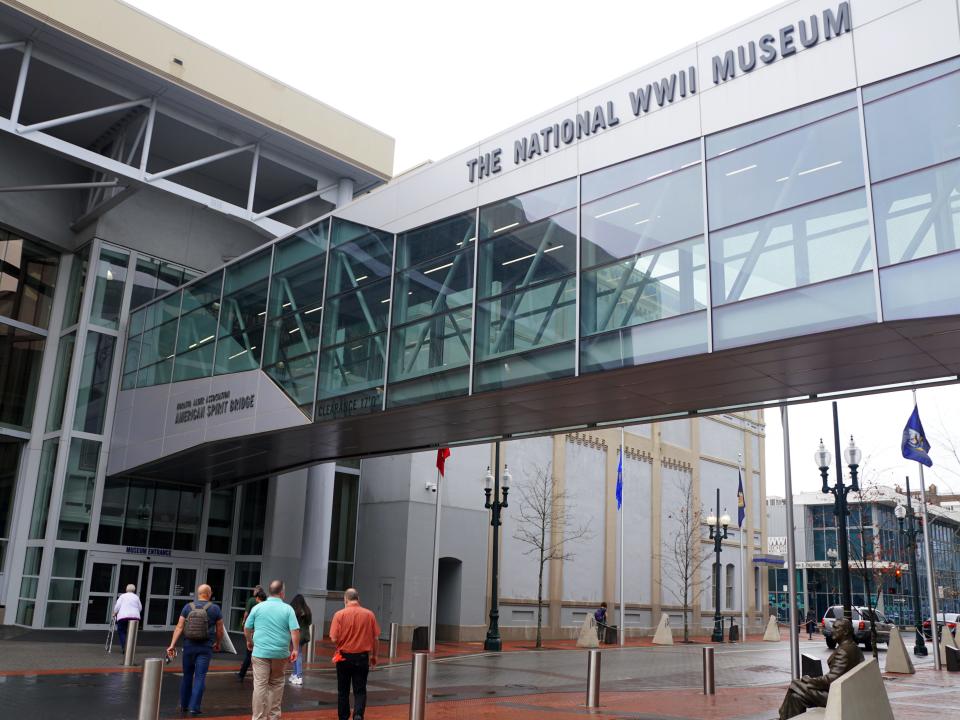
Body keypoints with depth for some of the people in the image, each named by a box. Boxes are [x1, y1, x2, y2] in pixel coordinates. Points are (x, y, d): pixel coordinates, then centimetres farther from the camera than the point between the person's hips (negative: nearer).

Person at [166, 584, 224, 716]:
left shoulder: (188, 607, 1)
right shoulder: (214, 609, -4)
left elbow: (179, 627, -5)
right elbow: (220, 630, 2)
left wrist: (173, 645, -6)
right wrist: (218, 643, 19)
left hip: (189, 645, 3)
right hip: (205, 647, -2)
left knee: (187, 675, 16)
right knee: (200, 677, 0)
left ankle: (184, 705, 25)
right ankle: (194, 707, -4)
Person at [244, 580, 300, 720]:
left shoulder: (258, 607, 2)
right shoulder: (287, 609, -2)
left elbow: (247, 628, 9)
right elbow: (295, 631, -8)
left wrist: (249, 641, 27)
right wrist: (295, 649, 1)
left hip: (261, 652, 0)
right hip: (281, 653, 0)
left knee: (260, 686, 1)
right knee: (276, 684, 16)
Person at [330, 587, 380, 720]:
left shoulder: (340, 614, -9)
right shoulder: (369, 614, -3)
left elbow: (334, 639, -12)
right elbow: (376, 638, 1)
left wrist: (342, 644, 11)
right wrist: (374, 656, 15)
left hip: (344, 657, 0)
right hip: (362, 657, 1)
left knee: (343, 691, 15)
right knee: (360, 690, 7)